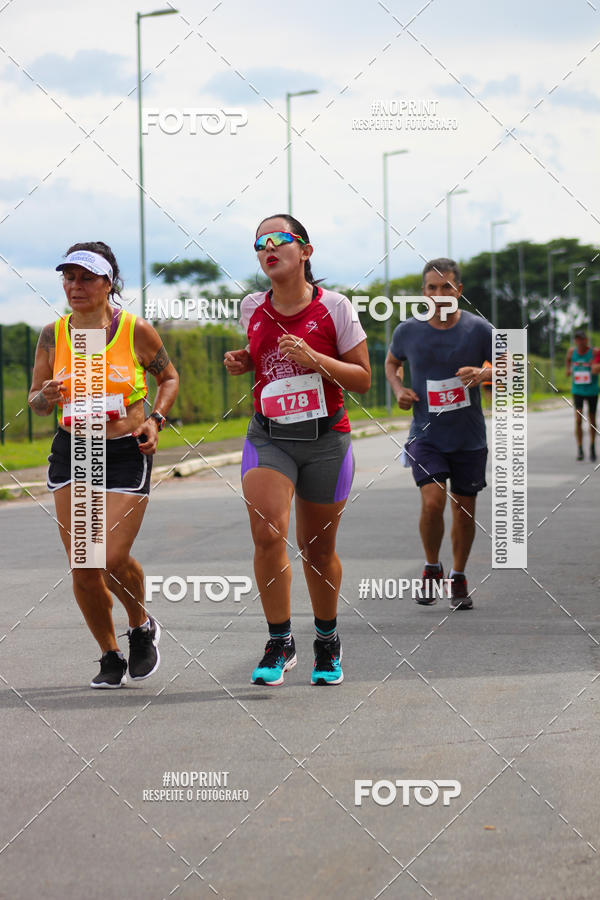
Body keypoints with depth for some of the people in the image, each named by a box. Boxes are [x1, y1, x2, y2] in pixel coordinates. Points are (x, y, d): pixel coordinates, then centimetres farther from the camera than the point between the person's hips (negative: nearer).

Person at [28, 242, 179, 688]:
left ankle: (142, 627, 20)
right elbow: (36, 400, 8)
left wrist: (155, 420, -6)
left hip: (127, 454, -3)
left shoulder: (137, 331, -6)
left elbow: (169, 377, 10)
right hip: (71, 453, 3)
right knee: (82, 568, -2)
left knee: (114, 559, -13)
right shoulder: (53, 335, 0)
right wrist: (47, 397, -15)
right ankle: (110, 656, 19)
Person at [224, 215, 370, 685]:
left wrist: (313, 360, -18)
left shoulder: (333, 307, -6)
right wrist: (242, 362, 4)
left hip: (326, 439, -1)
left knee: (318, 549, 9)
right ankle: (280, 643, -8)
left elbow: (362, 378, -4)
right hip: (269, 438, 2)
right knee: (267, 533, -20)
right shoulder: (252, 308, 4)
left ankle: (328, 641, 32)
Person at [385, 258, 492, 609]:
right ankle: (432, 568, 7)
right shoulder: (408, 331, -2)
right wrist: (399, 388, -3)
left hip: (469, 438, 1)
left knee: (464, 508, 8)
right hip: (426, 435, -1)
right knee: (433, 502, -18)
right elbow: (392, 362, 17)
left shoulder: (479, 329, -6)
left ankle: (458, 578, 28)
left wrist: (483, 374, -19)